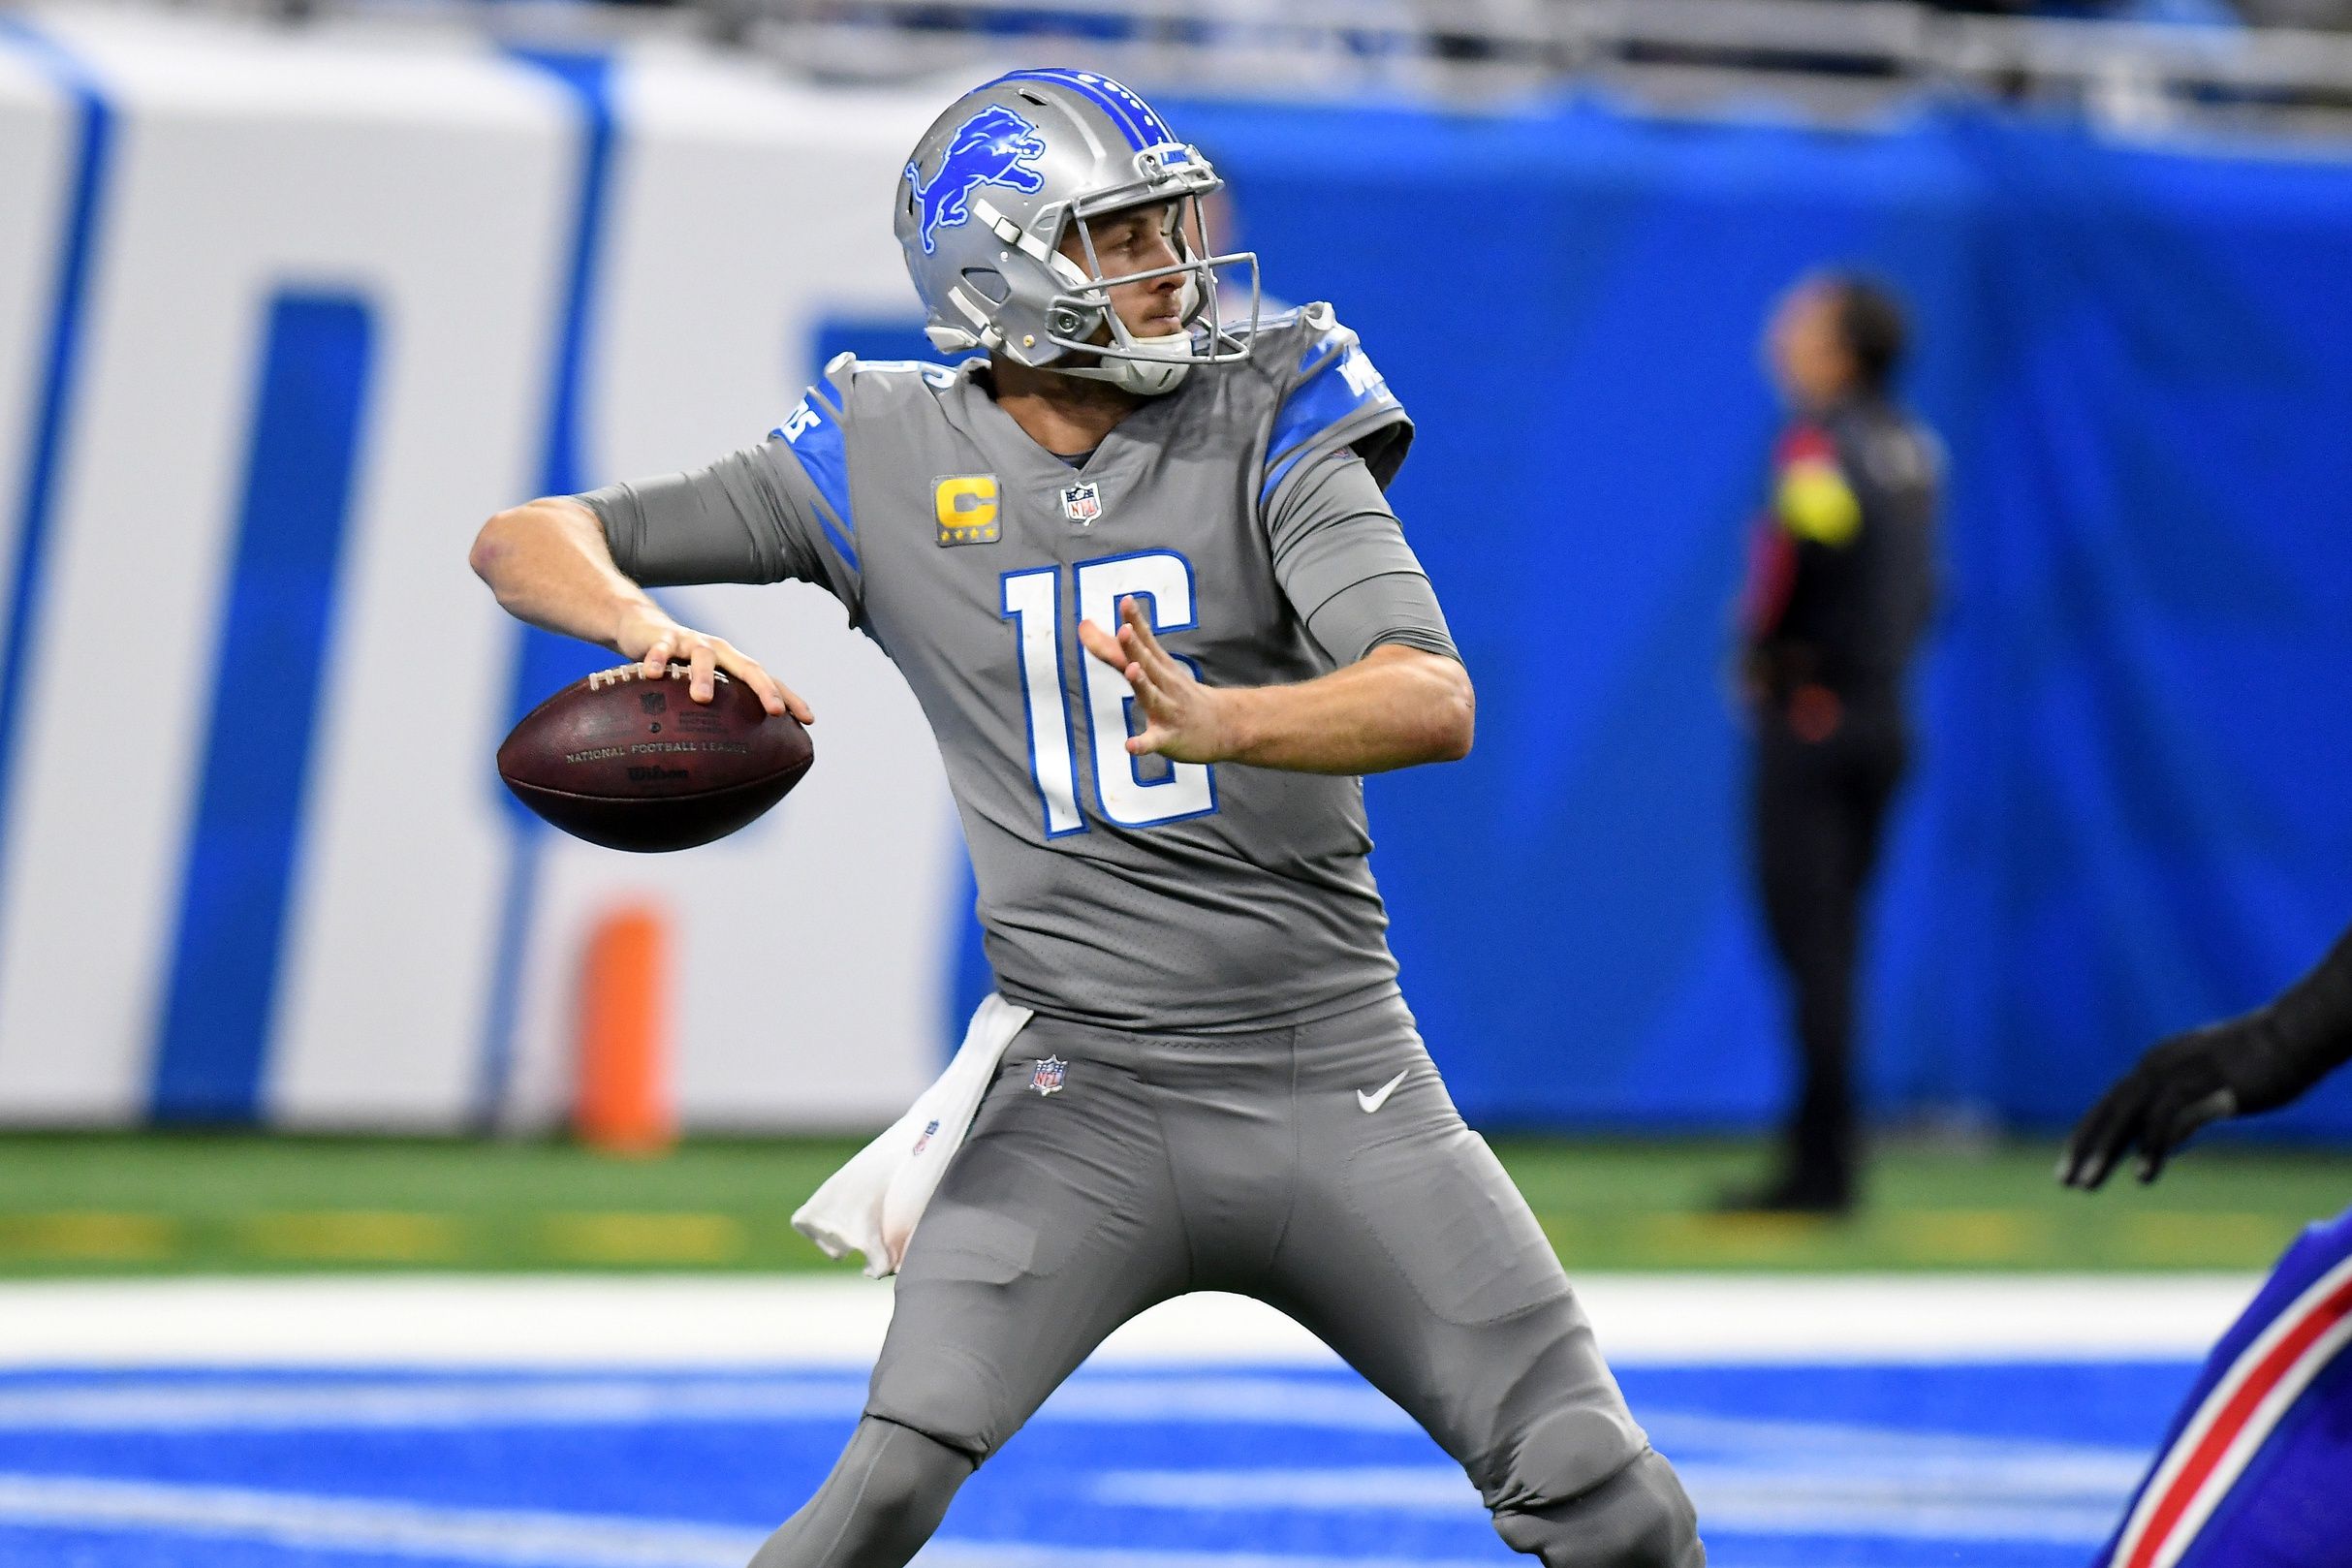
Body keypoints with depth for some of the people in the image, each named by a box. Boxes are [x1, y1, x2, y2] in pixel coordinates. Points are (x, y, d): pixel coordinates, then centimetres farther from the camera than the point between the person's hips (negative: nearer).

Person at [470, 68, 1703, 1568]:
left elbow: (1436, 704, -16)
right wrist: (651, 628, -20)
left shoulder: (1270, 423, -2)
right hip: (1086, 1094, -1)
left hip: (1344, 1090, 1)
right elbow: (528, 542, 3)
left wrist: (1218, 723, -35)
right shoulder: (888, 459, 1)